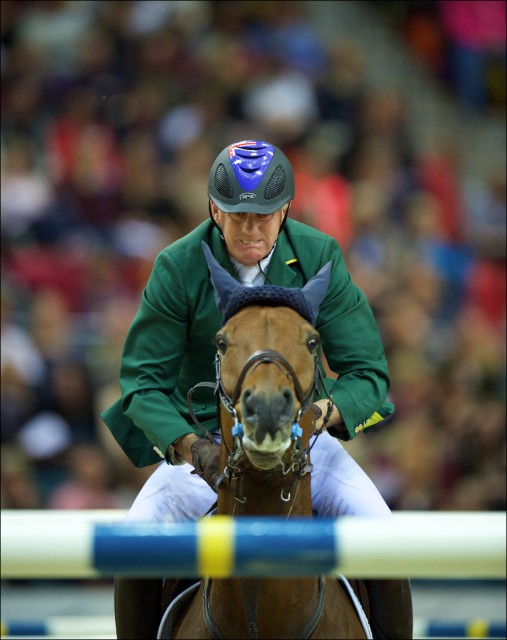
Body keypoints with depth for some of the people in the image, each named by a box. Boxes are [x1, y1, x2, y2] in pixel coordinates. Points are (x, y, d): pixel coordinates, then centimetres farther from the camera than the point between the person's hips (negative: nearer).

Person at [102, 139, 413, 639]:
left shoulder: (320, 257, -10)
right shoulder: (177, 267, -13)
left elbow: (367, 372, -9)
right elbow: (143, 379, -12)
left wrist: (325, 411, -32)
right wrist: (187, 445, -32)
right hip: (203, 435, -1)